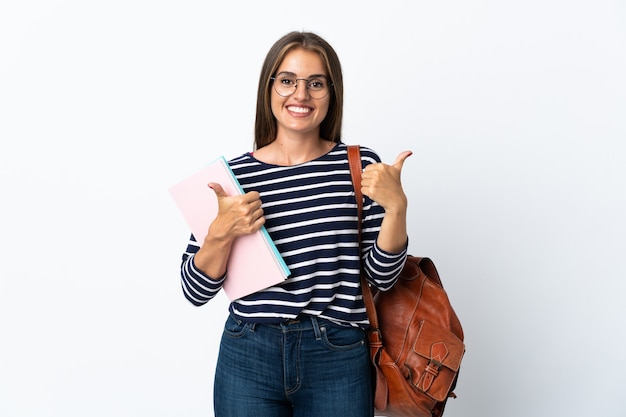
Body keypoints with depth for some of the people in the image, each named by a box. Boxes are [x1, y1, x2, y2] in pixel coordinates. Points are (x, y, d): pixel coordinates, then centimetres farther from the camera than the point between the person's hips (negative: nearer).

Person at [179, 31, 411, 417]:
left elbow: (382, 276, -2)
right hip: (248, 356, 1)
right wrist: (222, 232, -18)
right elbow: (196, 291, -1)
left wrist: (396, 206, -16)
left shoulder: (360, 166, -3)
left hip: (339, 360, 0)